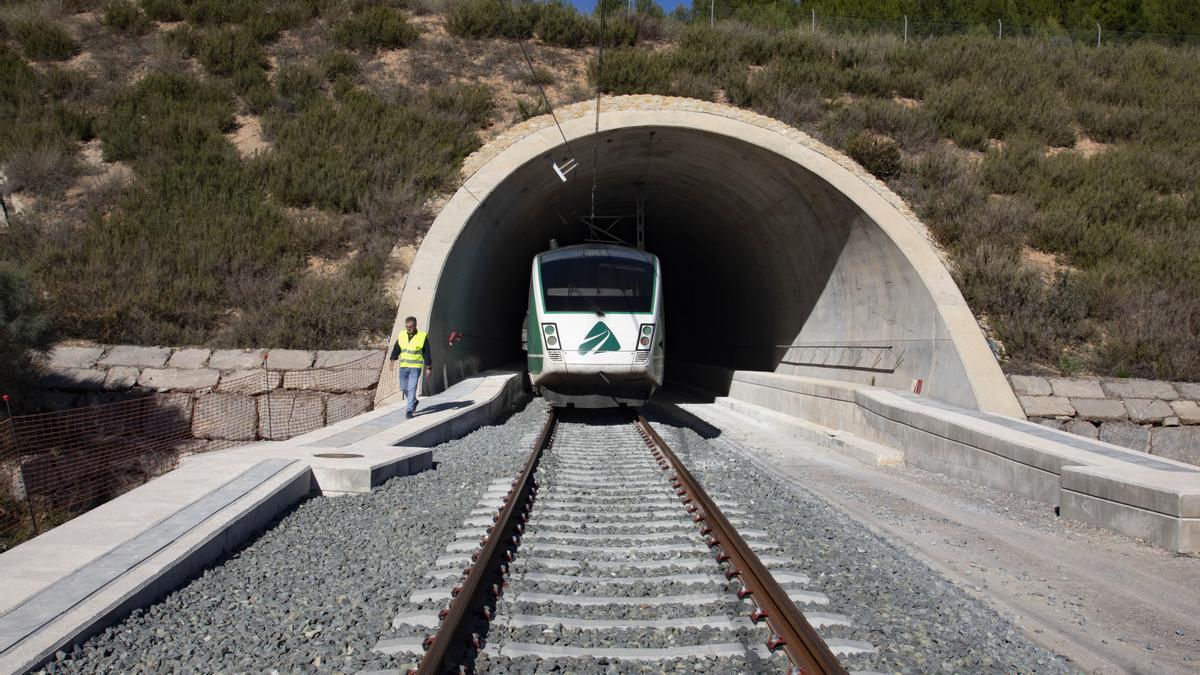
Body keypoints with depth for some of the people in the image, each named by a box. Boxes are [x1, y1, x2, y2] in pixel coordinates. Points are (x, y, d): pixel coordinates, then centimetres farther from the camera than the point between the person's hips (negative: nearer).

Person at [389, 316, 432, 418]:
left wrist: (428, 367, -4)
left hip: (415, 367, -5)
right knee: (403, 387, 11)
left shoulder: (422, 336, -5)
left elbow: (427, 354, -3)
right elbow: (396, 349, 9)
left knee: (412, 388, -10)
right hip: (403, 366, 5)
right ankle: (414, 401, 36)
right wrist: (392, 360, -6)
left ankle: (410, 410, -5)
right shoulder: (401, 335, 6)